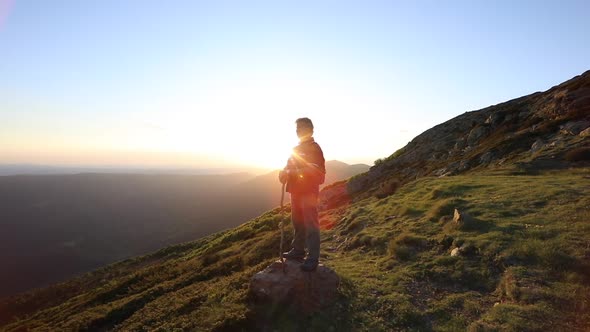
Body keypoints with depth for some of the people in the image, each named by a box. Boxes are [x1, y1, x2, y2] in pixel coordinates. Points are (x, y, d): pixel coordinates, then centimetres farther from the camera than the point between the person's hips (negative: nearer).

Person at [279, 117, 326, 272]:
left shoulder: (314, 148, -7)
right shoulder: (296, 148, 18)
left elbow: (316, 170, -17)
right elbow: (290, 166, 23)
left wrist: (293, 171, -22)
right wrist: (285, 173, 0)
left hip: (309, 192, -8)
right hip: (296, 191, 8)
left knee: (310, 224, -6)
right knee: (297, 222, 15)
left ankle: (313, 258, -1)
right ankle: (298, 250, 28)